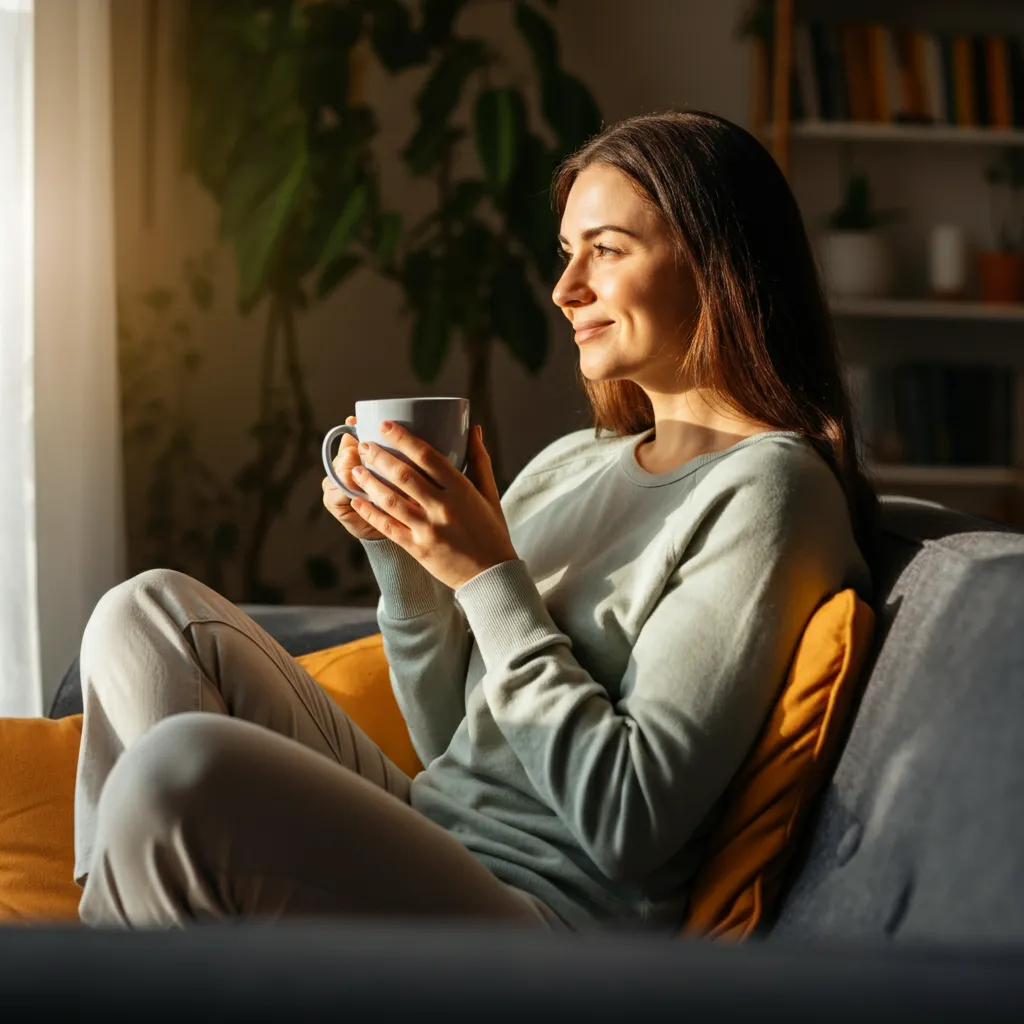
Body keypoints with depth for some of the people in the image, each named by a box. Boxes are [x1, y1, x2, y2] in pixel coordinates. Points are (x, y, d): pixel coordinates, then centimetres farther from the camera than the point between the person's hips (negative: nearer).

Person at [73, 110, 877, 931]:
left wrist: (490, 577, -16)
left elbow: (631, 825, -17)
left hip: (556, 909, -9)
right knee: (150, 613, 3)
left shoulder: (767, 487, -10)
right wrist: (400, 553, 1)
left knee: (181, 760, -29)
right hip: (432, 857, 9)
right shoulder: (571, 464, 13)